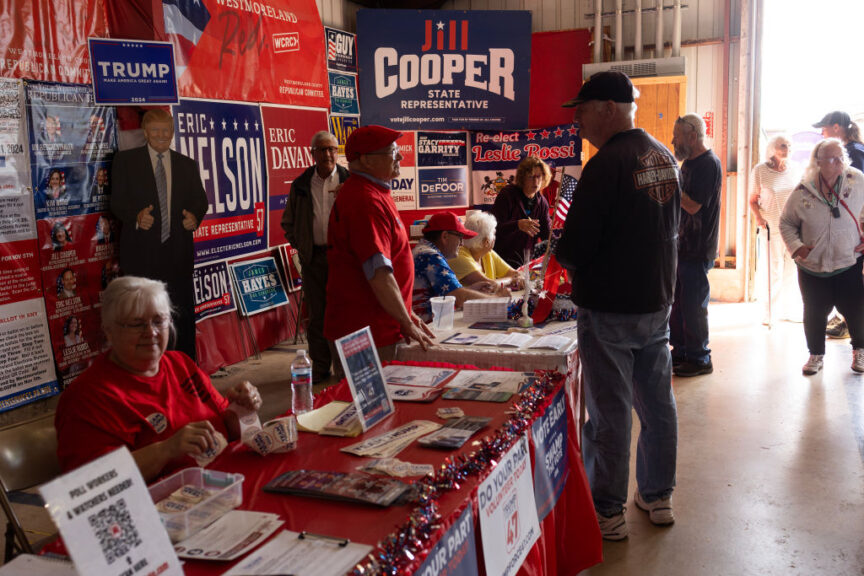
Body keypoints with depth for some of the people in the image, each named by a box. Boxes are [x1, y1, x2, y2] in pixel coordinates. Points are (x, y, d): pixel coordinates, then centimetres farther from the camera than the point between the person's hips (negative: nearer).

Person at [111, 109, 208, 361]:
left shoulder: (187, 165, 15)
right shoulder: (125, 160, 6)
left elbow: (200, 199, 12)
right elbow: (117, 202, 0)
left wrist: (194, 216, -11)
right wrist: (136, 216, -21)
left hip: (177, 252, 2)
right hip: (141, 253, -2)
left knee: (183, 313, 4)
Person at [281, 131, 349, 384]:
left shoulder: (349, 181, 0)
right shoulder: (301, 184, 8)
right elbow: (288, 220, 19)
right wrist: (298, 244, 8)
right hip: (313, 257, 2)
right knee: (316, 313, 7)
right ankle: (320, 366, 17)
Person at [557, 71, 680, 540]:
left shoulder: (606, 165, -20)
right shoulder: (665, 158, 7)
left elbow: (573, 248, -21)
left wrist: (564, 259, 3)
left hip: (609, 308, -8)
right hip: (658, 301, 8)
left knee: (609, 412, 2)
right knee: (657, 403, 16)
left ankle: (607, 512, 14)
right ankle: (658, 496, 31)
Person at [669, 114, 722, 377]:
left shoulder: (709, 163, -16)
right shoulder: (689, 162, 14)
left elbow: (692, 206, -22)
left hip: (698, 249, -10)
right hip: (681, 245, 10)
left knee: (693, 306, -3)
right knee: (677, 302, 15)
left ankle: (699, 359, 8)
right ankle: (680, 353, 26)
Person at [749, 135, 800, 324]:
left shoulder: (793, 170, 8)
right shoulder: (760, 170, -3)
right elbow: (753, 200, 0)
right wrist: (758, 217, -16)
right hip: (771, 228, -4)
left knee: (791, 269, 7)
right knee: (774, 270, -3)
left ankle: (784, 308, 20)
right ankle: (769, 311, 8)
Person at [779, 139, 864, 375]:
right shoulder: (803, 191, -7)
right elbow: (786, 223, 5)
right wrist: (796, 246, -9)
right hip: (812, 266, 0)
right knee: (814, 314, 8)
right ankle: (816, 355, 28)